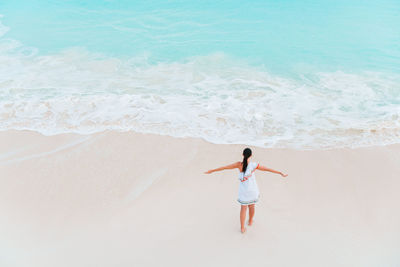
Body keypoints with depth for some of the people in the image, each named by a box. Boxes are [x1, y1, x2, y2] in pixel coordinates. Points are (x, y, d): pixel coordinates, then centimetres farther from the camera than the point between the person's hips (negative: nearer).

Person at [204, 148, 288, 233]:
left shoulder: (239, 164, -18)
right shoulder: (254, 165, -19)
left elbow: (225, 167, -11)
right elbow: (268, 169, -10)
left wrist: (211, 171, -2)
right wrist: (281, 173, 0)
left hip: (243, 190, 0)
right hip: (252, 190, 0)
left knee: (243, 208, 15)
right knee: (252, 206, 24)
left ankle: (242, 228, 18)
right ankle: (250, 221, 46)